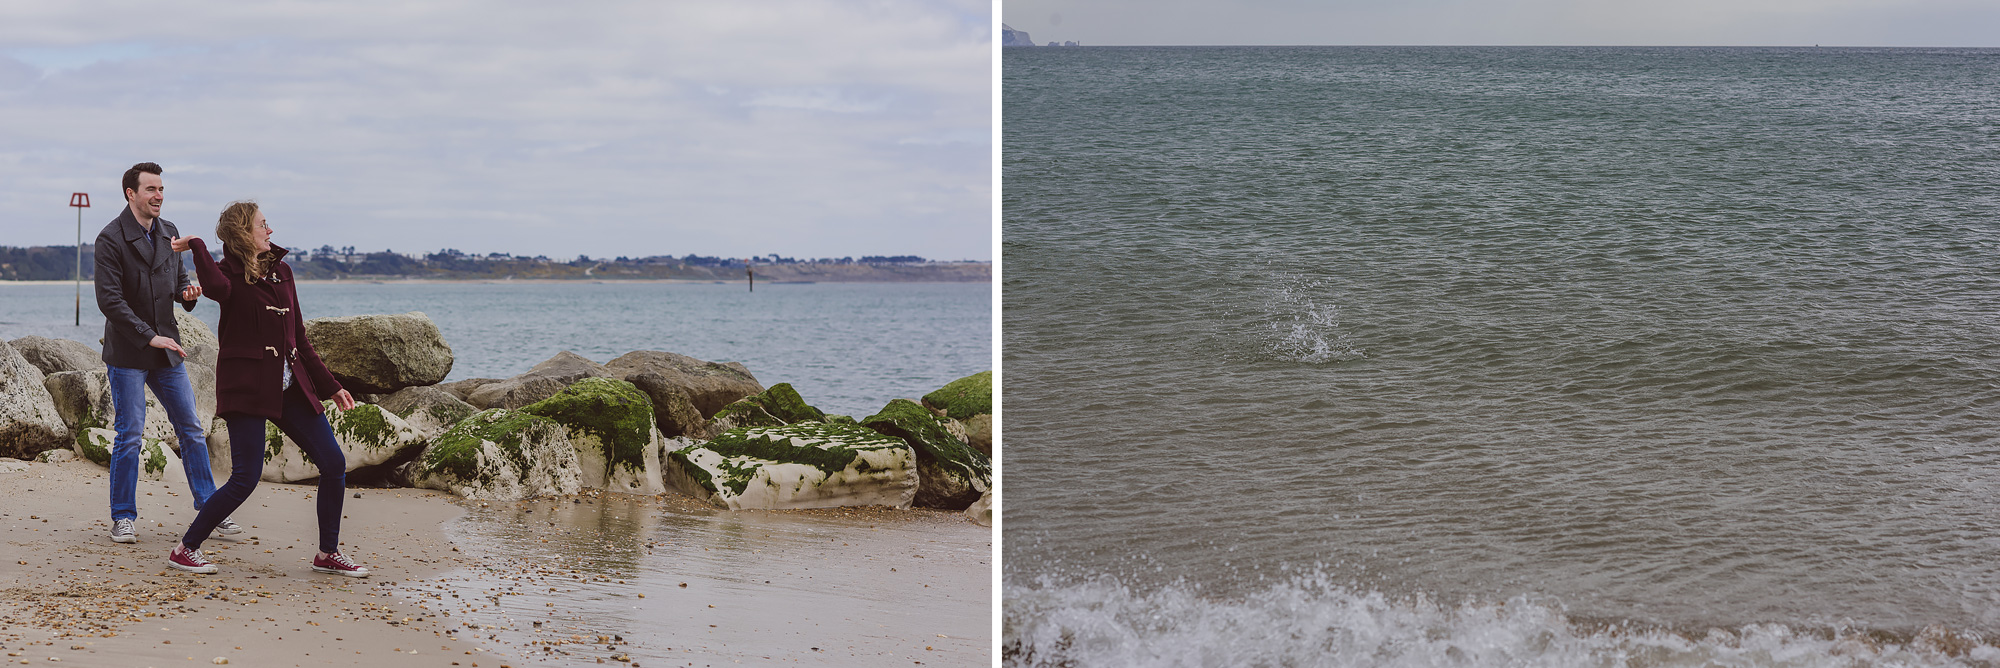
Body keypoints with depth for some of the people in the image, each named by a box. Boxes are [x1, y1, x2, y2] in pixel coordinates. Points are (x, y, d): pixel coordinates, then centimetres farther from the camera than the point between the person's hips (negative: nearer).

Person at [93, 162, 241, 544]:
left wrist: (186, 293, -4)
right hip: (127, 353, -6)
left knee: (192, 431, 7)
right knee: (129, 436, -2)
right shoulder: (111, 239, -12)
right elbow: (109, 300, -17)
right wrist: (150, 337, -22)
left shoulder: (169, 233, 9)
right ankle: (123, 518, 10)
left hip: (166, 350, 6)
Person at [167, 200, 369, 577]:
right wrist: (196, 246, -18)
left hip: (289, 387, 7)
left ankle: (328, 554, 15)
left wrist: (329, 386, 18)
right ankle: (185, 549, 6)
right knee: (245, 478, -11)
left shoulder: (281, 271, 14)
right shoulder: (230, 274, -6)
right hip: (246, 386, -7)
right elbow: (216, 287, -34)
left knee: (334, 464, 2)